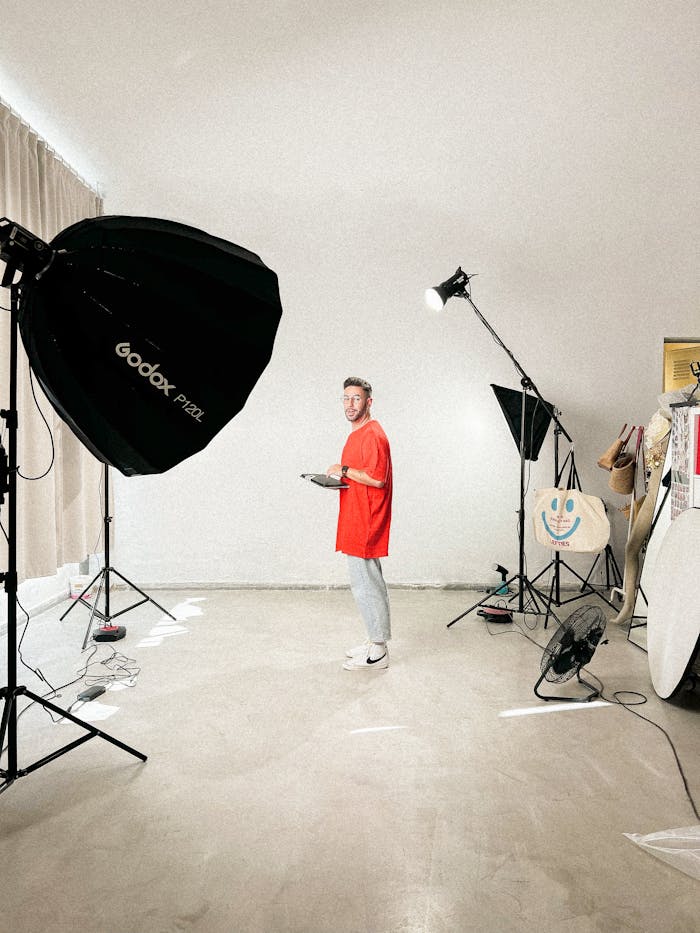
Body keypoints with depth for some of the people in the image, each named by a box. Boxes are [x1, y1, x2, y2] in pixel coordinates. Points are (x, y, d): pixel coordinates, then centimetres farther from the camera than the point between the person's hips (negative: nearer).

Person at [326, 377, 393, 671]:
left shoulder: (372, 435, -16)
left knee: (364, 584, -5)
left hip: (365, 524, -11)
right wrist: (341, 477, 8)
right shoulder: (358, 433, 18)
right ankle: (376, 641, 27)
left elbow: (377, 478, -24)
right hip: (358, 523, 11)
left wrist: (344, 470, -15)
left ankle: (377, 652, 6)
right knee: (370, 583, 16)